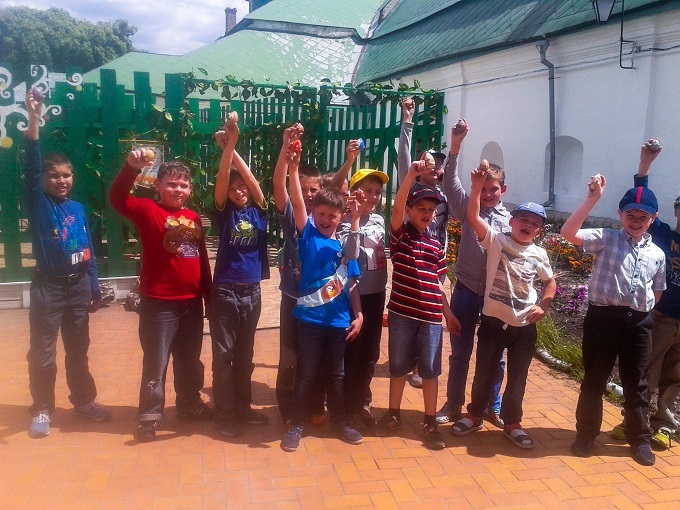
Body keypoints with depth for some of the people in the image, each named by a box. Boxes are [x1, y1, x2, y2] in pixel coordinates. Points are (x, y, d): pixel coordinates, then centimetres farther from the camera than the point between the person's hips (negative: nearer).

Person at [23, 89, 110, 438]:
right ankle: (42, 410, 19)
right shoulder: (38, 204, -5)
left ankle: (84, 401, 30)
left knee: (78, 350, 15)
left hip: (78, 286, 4)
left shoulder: (78, 208, 6)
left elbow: (88, 250, 9)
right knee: (42, 353, 4)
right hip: (48, 288, -3)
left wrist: (94, 289, 9)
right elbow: (31, 166, -20)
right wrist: (34, 121, -30)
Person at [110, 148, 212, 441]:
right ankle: (150, 415, 20)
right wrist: (131, 167, -41)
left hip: (192, 303, 5)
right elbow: (117, 199, -26)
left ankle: (190, 404, 37)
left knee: (189, 360, 19)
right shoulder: (148, 211, -7)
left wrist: (208, 296, 15)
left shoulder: (193, 218, 9)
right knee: (156, 363, 6)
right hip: (158, 304, -5)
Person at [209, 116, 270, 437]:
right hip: (225, 291, -3)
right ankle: (224, 414, 16)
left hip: (252, 291, 3)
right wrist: (228, 145, -26)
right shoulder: (225, 212, -1)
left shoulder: (258, 210, 5)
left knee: (245, 355, 16)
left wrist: (234, 149, -19)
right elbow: (223, 178, -16)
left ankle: (243, 406, 29)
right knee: (223, 356, 5)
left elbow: (249, 177, -10)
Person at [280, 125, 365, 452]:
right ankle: (296, 425, 21)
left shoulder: (346, 246, 4)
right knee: (306, 375, 7)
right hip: (310, 318, -3)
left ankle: (339, 422, 30)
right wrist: (293, 168, -28)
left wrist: (357, 315, 1)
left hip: (339, 320, 3)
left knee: (336, 375, 16)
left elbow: (351, 284, 7)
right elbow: (297, 201, -18)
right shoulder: (308, 236, -4)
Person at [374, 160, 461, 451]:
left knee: (430, 370, 7)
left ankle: (430, 423, 19)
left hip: (431, 317, 3)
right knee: (398, 366, 11)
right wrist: (412, 175, -31)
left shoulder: (436, 245, 9)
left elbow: (437, 283, 14)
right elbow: (396, 207, -20)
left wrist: (449, 314, 14)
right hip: (401, 313, -2)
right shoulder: (400, 234, -1)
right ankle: (394, 414, 28)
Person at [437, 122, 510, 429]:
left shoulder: (510, 219, 2)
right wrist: (455, 144, -26)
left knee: (495, 355, 12)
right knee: (460, 352, 10)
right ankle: (453, 405, 26)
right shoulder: (467, 208, 0)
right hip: (466, 290, -1)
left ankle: (492, 407, 30)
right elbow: (450, 182, -15)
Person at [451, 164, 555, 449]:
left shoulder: (539, 254, 4)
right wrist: (477, 188, -31)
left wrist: (543, 306, 4)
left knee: (517, 378, 14)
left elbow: (550, 282, 20)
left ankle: (512, 423, 32)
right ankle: (475, 416, 32)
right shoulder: (496, 241, -5)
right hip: (493, 320, -2)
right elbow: (473, 217, -19)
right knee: (484, 373, 12)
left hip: (524, 326, 3)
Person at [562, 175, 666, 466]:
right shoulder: (606, 239, -2)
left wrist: (642, 312, 6)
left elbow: (657, 292, 21)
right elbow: (568, 233, -18)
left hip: (638, 322, 4)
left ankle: (639, 438, 30)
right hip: (603, 317, -3)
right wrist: (593, 198, -20)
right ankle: (586, 435, 23)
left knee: (636, 384, 14)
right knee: (594, 380, 7)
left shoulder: (657, 254, 11)